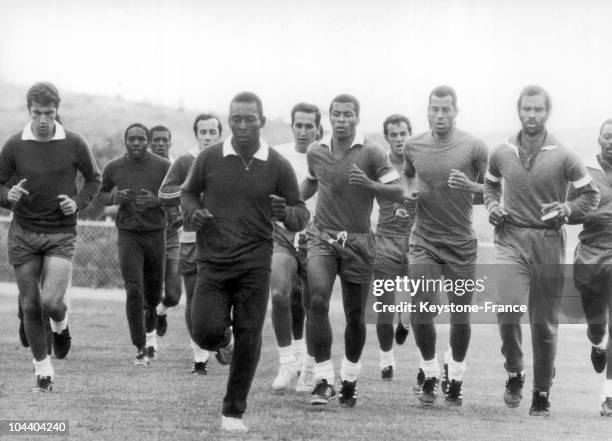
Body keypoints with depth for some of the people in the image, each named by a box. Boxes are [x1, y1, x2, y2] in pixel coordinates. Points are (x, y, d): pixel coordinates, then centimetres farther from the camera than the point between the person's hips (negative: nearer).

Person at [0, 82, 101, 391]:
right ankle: (43, 369, 20)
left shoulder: (74, 144, -5)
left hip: (61, 234, -1)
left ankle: (60, 323, 20)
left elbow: (94, 179, 10)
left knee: (51, 302, -17)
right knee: (30, 305, 4)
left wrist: (78, 203, -7)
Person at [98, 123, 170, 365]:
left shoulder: (162, 166, -3)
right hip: (128, 234, -1)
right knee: (134, 291, -12)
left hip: (155, 233, 1)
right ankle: (140, 348, -7)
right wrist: (114, 197, -8)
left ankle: (150, 331, 42)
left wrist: (157, 200, -16)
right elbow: (101, 193, 14)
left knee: (153, 292, 11)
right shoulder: (113, 167, -1)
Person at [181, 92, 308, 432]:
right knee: (206, 334, -11)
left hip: (255, 264, 0)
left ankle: (234, 412, 14)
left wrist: (285, 213, -20)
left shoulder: (279, 166, -2)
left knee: (248, 340, -1)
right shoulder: (209, 158, 0)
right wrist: (193, 212, -7)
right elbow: (188, 192, 16)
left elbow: (302, 215, 4)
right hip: (213, 262, 0)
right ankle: (222, 334, 28)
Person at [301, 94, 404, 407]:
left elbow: (398, 192, -9)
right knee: (317, 302, -20)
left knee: (355, 315, 6)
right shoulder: (316, 152, 5)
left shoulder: (370, 153, -7)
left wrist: (369, 184, -25)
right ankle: (324, 379, -16)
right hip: (322, 237, 1)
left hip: (357, 241, -1)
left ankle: (350, 379, 28)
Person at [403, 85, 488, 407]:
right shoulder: (413, 146, 2)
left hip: (461, 243, -1)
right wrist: (411, 192, 1)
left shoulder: (474, 148, -7)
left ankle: (455, 377, 25)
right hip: (424, 240, 1)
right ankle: (429, 373, 13)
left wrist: (469, 186, -20)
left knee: (460, 315, 4)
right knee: (420, 310, -9)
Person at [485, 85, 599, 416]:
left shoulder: (563, 157, -2)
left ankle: (542, 394, 18)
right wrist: (492, 207, 6)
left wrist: (568, 209, -12)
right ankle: (514, 372, 5)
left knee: (545, 322, 4)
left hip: (548, 242, -1)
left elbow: (591, 195, 6)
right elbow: (490, 185, 26)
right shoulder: (501, 154, 5)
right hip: (511, 238, 1)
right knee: (508, 308, -20)